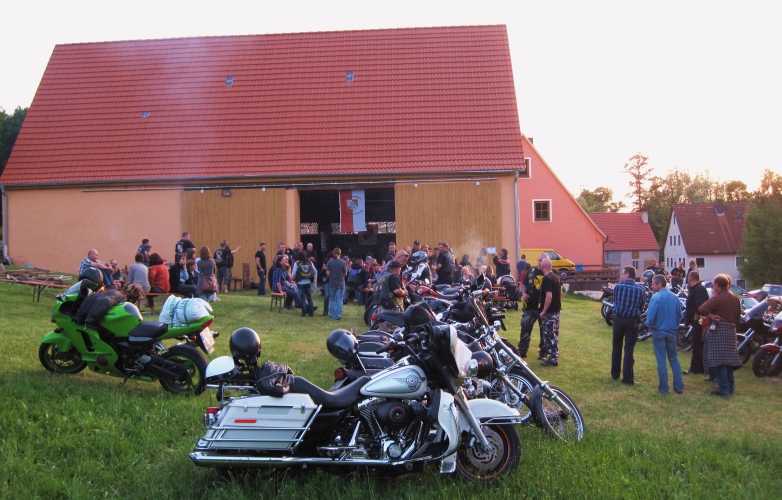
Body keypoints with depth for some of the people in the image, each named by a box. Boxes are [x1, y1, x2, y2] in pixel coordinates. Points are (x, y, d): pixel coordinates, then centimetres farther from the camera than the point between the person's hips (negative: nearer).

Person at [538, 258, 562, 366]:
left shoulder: (546, 279, -19)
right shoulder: (556, 276, 9)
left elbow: (549, 296, -26)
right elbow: (560, 293, 16)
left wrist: (543, 311, -20)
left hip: (549, 312, -9)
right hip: (556, 310, 9)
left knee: (549, 336, -3)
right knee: (554, 335, 15)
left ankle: (553, 359, 0)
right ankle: (555, 357, 22)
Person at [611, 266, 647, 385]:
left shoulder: (618, 286, -7)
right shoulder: (641, 289, -5)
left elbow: (615, 302, 3)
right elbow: (641, 307, 3)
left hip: (618, 319, 1)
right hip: (632, 321, -1)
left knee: (616, 347, 16)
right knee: (629, 349, 3)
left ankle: (615, 374, 26)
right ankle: (627, 378, 3)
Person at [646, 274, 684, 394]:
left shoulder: (656, 297, -16)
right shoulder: (674, 297, 1)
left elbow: (650, 316, -20)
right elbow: (679, 316, 7)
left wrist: (650, 326, -1)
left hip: (659, 332, -5)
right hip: (672, 332, 5)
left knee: (661, 360, 3)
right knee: (674, 359, 14)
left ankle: (663, 388, 8)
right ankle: (679, 387, 15)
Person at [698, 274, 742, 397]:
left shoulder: (717, 298, -14)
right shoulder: (735, 299, 10)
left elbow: (701, 310, -26)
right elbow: (738, 318, 17)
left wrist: (711, 315, -12)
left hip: (718, 331, -8)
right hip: (731, 331, 8)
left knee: (719, 361, -5)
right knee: (728, 359, 14)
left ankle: (723, 390, -5)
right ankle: (730, 388, 20)